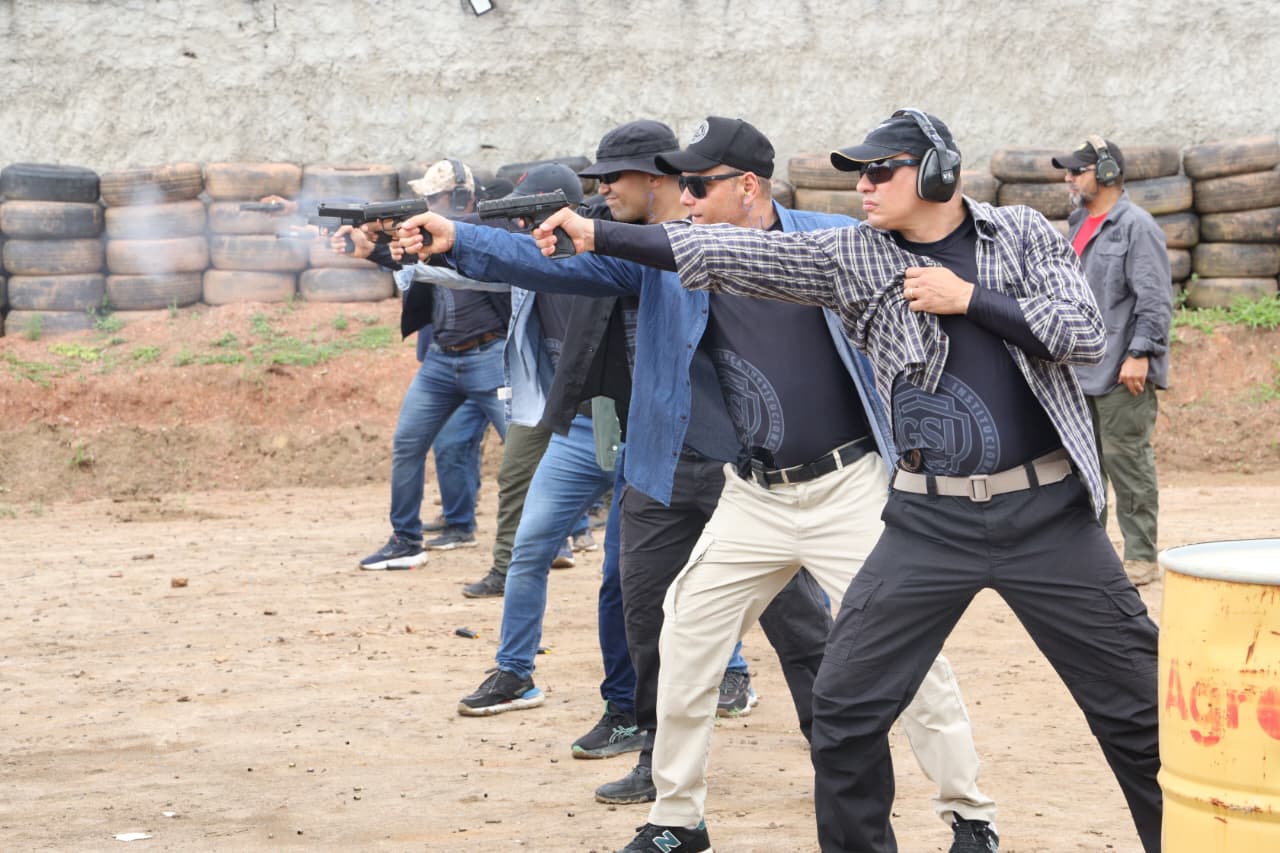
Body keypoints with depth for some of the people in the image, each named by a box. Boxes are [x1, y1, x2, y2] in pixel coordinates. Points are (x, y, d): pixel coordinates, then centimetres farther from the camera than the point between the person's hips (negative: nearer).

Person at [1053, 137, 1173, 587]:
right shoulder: (1079, 225, 16)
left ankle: (1141, 557, 0)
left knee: (1126, 460, -6)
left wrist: (1140, 354, -21)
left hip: (1120, 373, -9)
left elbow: (1155, 301, -15)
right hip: (1079, 372, 9)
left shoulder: (1135, 226, -11)